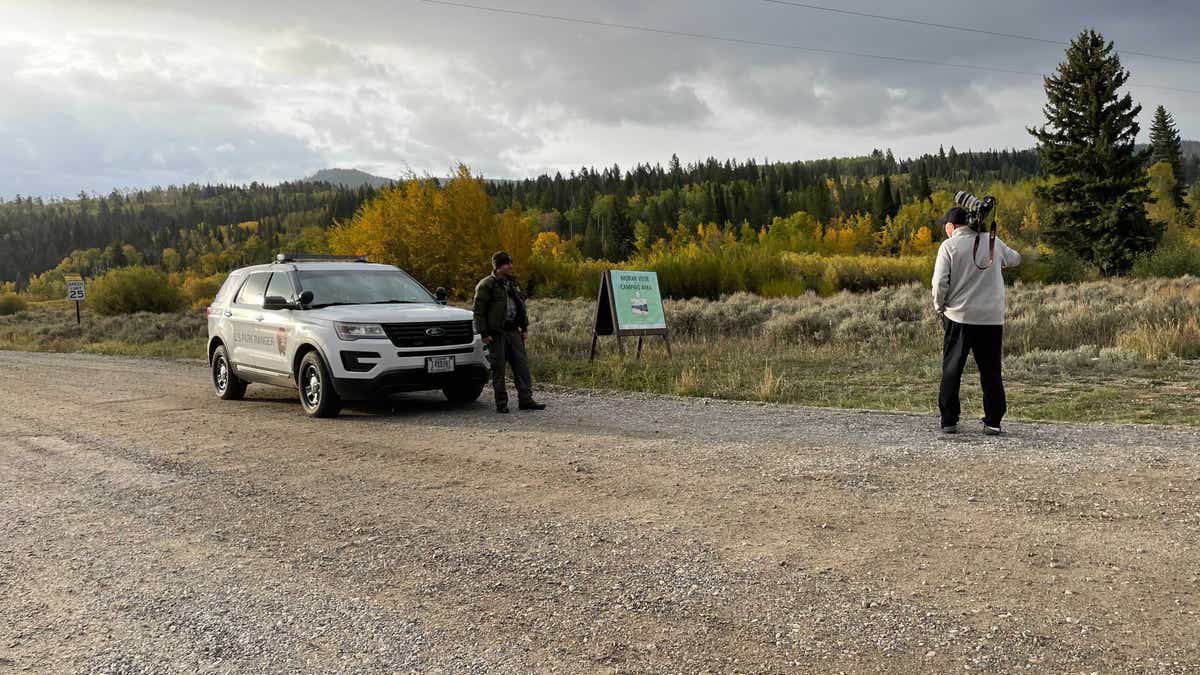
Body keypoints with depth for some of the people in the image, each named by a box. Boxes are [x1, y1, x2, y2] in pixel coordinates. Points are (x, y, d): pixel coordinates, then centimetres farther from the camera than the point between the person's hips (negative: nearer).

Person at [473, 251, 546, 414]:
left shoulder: (512, 283, 14)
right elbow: (479, 311, -9)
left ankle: (525, 400, 6)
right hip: (496, 333, -6)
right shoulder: (486, 285, -7)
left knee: (522, 363, 2)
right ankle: (501, 403, 8)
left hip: (513, 331, 6)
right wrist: (484, 333, -13)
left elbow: (521, 305, 21)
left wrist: (524, 327, 15)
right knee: (498, 368, 0)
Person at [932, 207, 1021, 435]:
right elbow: (1015, 259, 25)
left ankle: (949, 421, 7)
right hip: (992, 319, 3)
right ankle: (993, 421, 8)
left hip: (959, 316, -2)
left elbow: (940, 282, -10)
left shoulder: (949, 246, -5)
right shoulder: (993, 243, 6)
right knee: (991, 371, 9)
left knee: (952, 370, 6)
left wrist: (939, 306, 5)